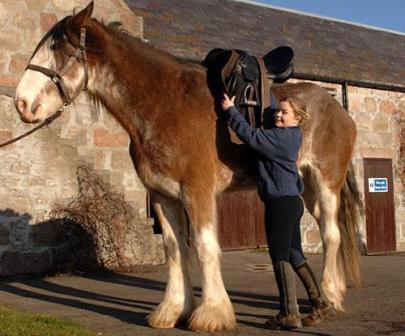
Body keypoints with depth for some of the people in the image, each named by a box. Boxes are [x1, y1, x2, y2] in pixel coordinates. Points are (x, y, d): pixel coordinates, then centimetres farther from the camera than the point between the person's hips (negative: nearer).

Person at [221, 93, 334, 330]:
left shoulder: (279, 136, -14)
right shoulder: (291, 136, 15)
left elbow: (249, 134, -18)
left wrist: (231, 109, -8)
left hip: (281, 202, -10)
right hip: (291, 201, 10)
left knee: (280, 257, -4)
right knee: (295, 256, 15)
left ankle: (290, 314, 1)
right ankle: (321, 304, 21)